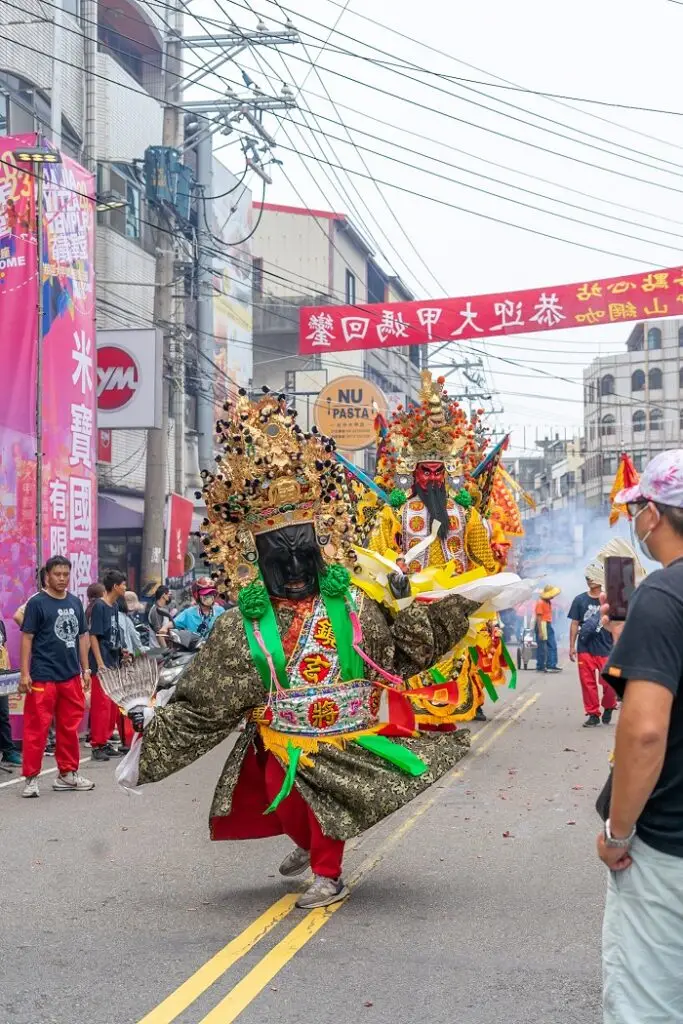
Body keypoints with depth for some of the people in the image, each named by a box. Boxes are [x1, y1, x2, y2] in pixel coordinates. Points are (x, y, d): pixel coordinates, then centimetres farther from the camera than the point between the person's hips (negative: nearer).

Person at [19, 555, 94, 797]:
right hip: (43, 677, -6)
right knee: (36, 728, -4)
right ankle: (31, 778, 4)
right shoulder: (37, 602, -4)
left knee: (70, 727, 12)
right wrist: (24, 673, -11)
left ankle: (68, 774, 24)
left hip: (71, 676, 6)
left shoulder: (75, 602, 12)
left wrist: (85, 669, 17)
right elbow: (27, 638, -6)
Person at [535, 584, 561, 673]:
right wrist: (540, 631, -22)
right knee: (542, 648, -2)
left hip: (549, 625, 9)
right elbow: (539, 617, -19)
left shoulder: (549, 602, 13)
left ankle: (551, 665, 10)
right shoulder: (540, 603, -15)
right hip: (542, 625, -9)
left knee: (552, 646, 7)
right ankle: (540, 667, 5)